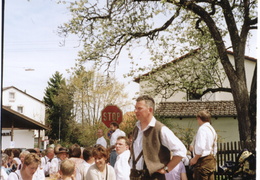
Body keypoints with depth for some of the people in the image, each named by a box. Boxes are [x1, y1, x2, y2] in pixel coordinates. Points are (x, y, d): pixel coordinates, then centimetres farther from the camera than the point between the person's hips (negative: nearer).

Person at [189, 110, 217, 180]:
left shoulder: (202, 128, -12)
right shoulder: (212, 129, 17)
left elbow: (200, 147, -22)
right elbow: (214, 149, 20)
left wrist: (195, 159, -11)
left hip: (203, 161, -9)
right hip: (211, 160, 9)